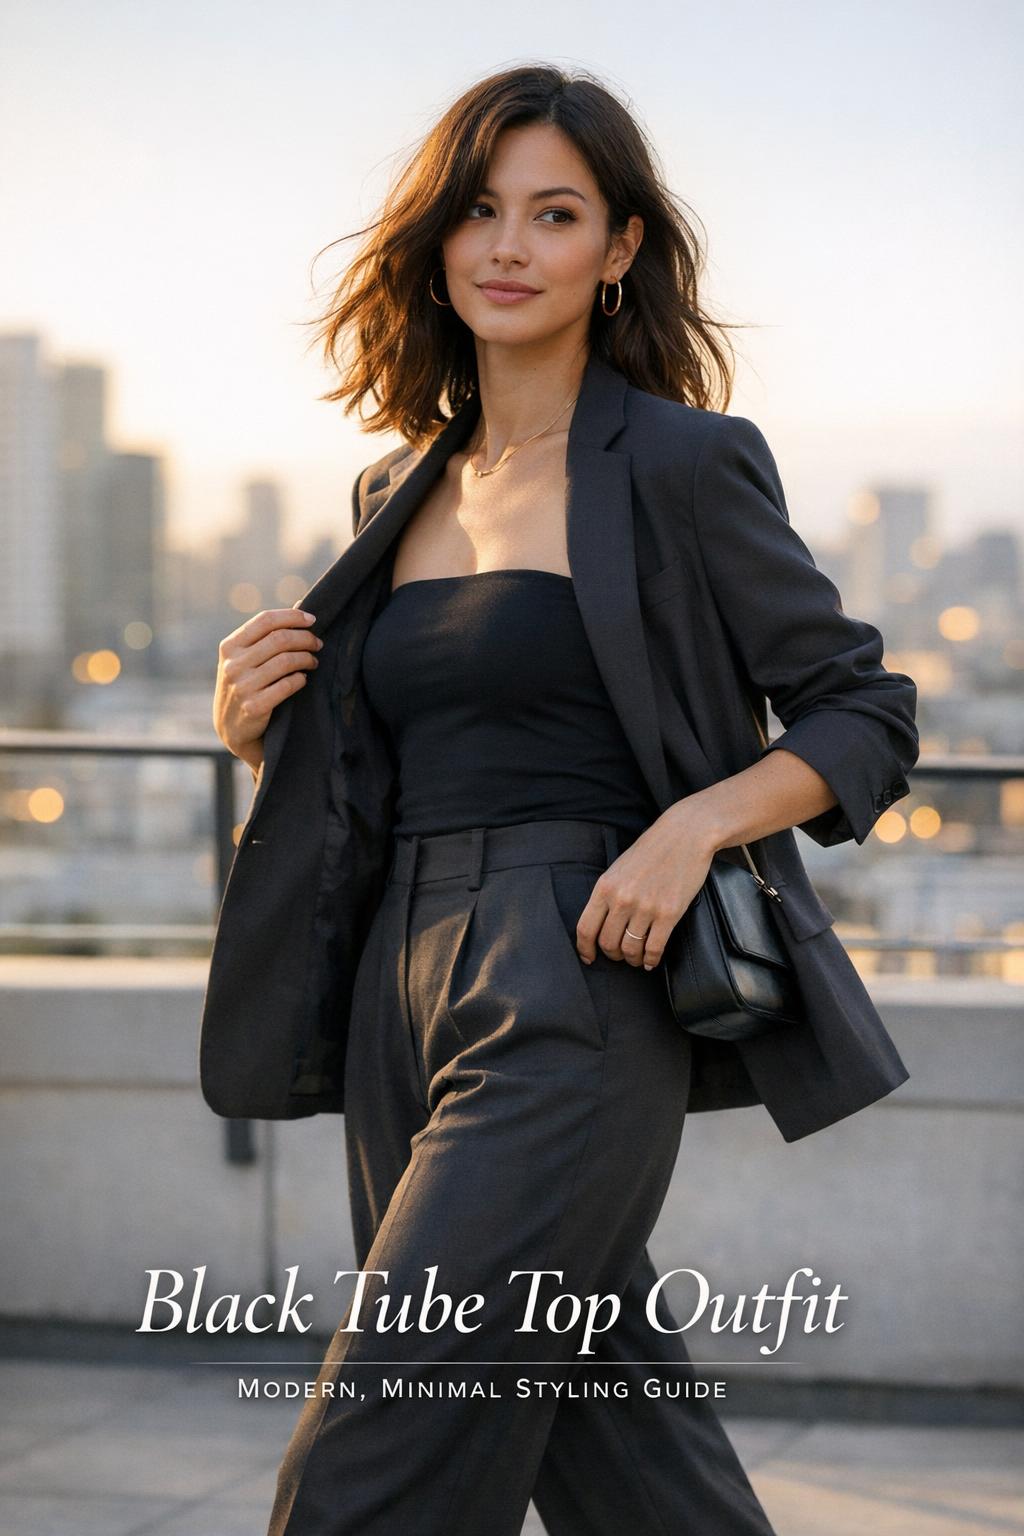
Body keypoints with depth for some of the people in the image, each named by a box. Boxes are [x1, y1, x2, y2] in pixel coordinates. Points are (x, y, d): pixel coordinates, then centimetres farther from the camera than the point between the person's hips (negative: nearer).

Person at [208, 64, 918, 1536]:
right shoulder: (402, 490, 16)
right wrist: (262, 731, 4)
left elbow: (868, 714, 0)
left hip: (574, 997, -7)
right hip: (404, 993, 7)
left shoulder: (679, 465, -3)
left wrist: (697, 823, -16)